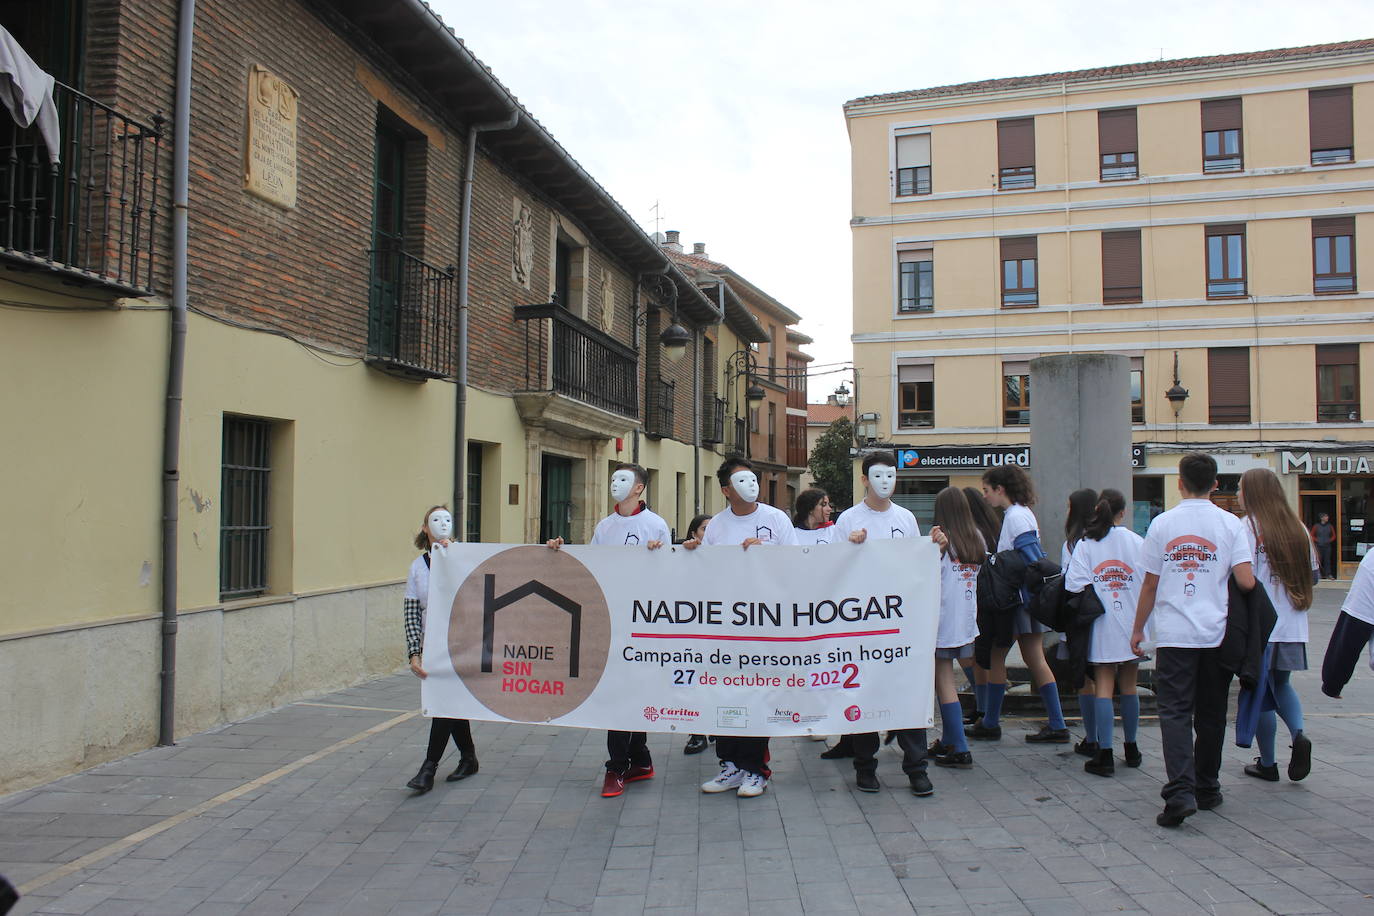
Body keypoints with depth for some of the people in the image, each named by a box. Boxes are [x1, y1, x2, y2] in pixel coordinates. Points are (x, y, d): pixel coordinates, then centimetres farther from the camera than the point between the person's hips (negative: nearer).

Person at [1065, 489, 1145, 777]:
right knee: (1129, 686, 13)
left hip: (1101, 626, -1)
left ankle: (1104, 754, -5)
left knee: (1103, 687, 0)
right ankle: (1131, 749, 25)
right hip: (1132, 624, 2)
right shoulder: (1138, 542, -2)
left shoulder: (1085, 544, -5)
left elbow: (1075, 585, -13)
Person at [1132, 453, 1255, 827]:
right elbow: (1246, 582, -11)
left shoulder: (1163, 523, -1)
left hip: (1173, 635, -1)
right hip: (1216, 635, 1)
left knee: (1175, 712, -2)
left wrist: (1138, 629, 13)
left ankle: (1181, 792, -15)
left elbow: (1149, 585, 2)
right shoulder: (1230, 524, -2)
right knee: (1210, 715, 13)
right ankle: (1206, 789, 25)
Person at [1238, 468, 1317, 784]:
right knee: (1282, 684, 23)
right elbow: (1314, 574, 12)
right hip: (1293, 626, 6)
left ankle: (1267, 764, 14)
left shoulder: (1247, 527, -12)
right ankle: (1299, 733, -1)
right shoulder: (1297, 528, 6)